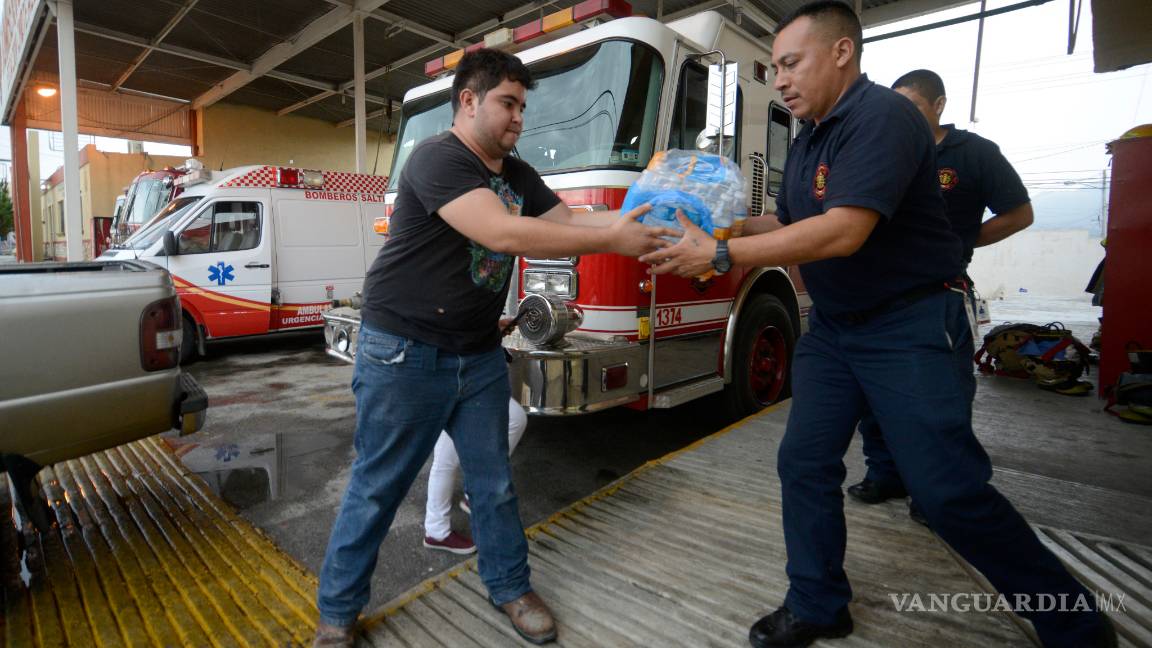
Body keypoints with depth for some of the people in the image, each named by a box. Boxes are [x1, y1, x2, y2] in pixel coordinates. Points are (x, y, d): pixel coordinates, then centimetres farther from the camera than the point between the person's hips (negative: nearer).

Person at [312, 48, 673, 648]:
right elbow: (503, 234, -30)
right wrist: (612, 241, -28)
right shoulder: (436, 159, -17)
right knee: (376, 489, 7)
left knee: (494, 481, 13)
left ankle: (509, 587, 33)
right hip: (404, 354, -6)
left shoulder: (517, 175, 10)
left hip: (478, 355, 7)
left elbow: (570, 221, 4)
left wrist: (634, 219, -13)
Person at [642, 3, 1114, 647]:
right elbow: (789, 223, 15)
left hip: (913, 327, -8)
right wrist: (716, 225, -1)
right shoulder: (811, 140, 12)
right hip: (833, 328, 9)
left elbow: (842, 232, -29)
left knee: (950, 490, -5)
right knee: (804, 463, 5)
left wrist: (720, 256, -28)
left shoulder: (883, 117, -17)